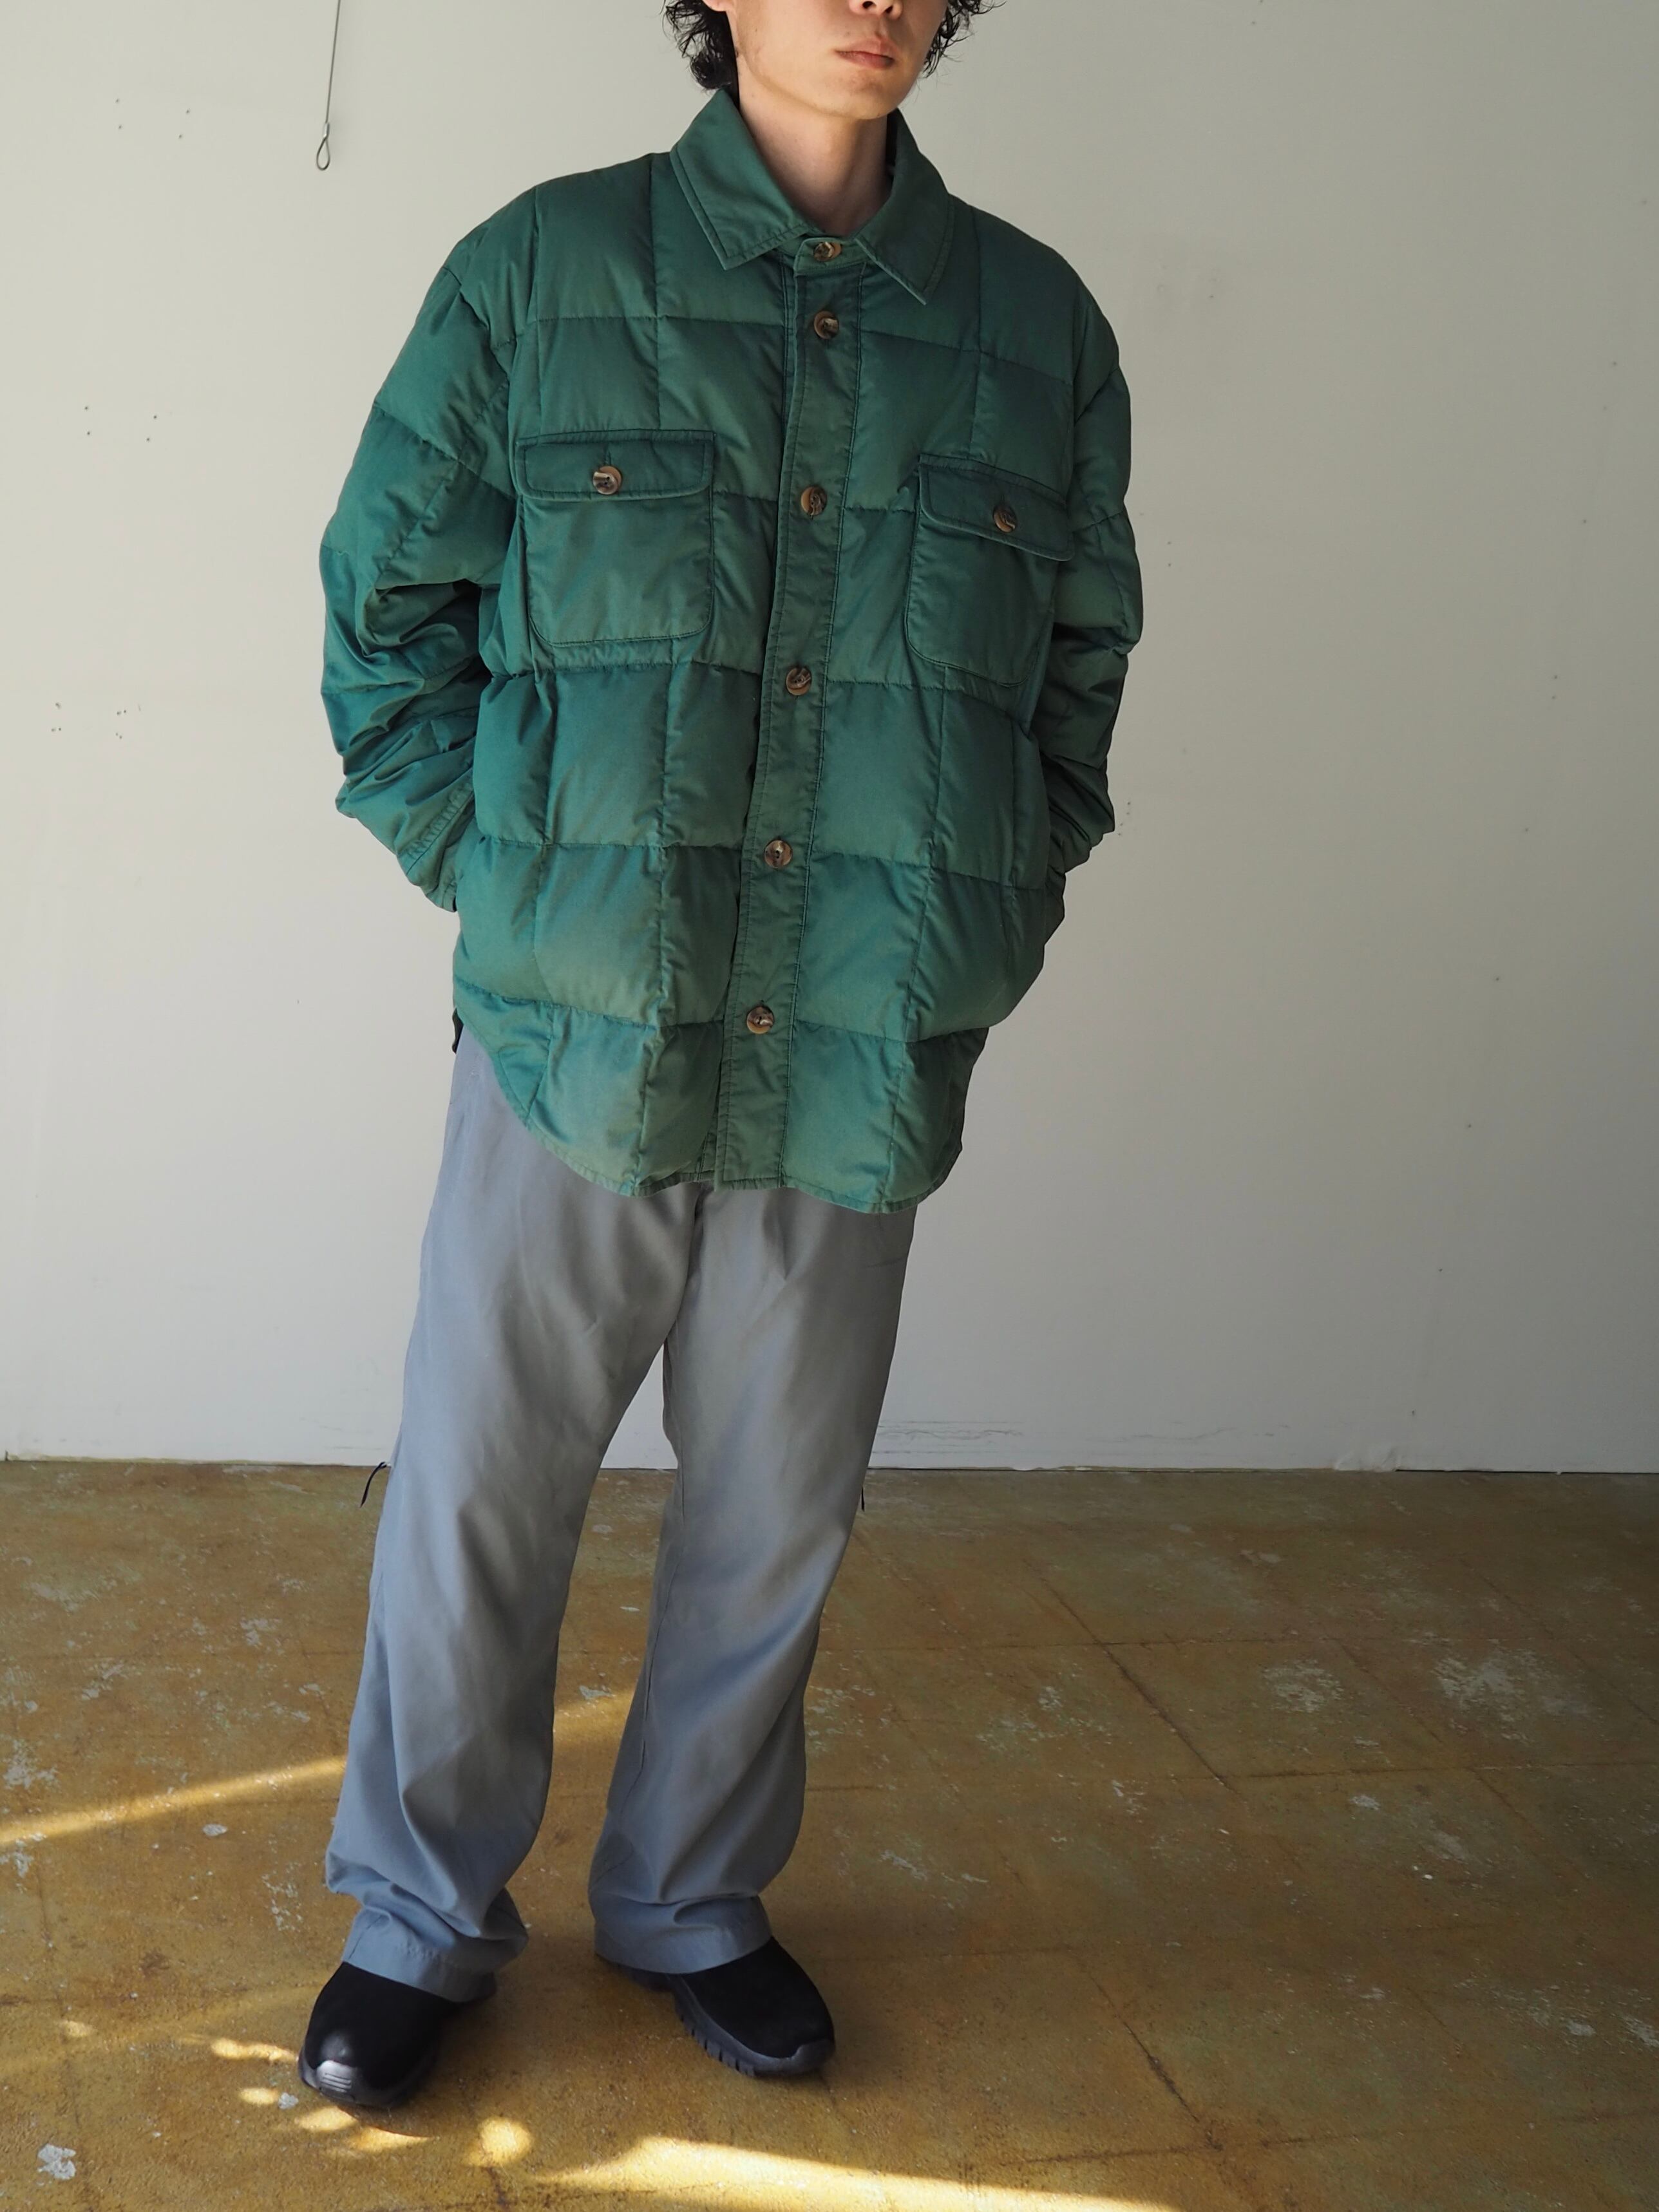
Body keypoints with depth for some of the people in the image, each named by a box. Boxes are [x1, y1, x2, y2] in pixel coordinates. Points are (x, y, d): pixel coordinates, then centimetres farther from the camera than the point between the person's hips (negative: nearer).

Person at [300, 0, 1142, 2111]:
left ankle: (693, 1902, 37)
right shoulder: (539, 273, -1)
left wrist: (984, 923, 6)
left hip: (859, 1065, 2)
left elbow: (1080, 665, 14)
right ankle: (420, 1924, 30)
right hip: (575, 1041, -2)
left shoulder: (1038, 324, 5)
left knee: (774, 1518, 15)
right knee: (475, 1502, 8)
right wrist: (504, 882, -3)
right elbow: (385, 609, 4)